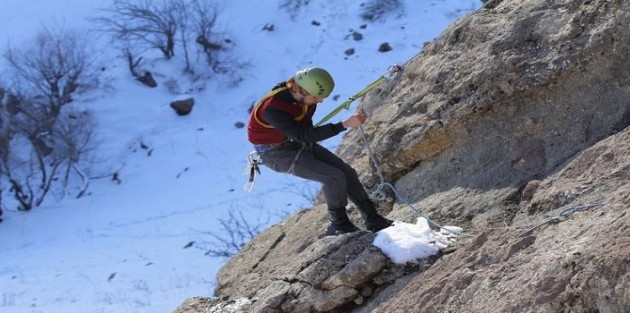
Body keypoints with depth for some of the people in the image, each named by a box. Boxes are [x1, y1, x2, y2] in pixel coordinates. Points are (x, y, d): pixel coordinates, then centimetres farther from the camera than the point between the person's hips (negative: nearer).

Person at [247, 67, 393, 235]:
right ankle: (338, 224, 1)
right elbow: (304, 135, -38)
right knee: (334, 177, -20)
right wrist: (345, 124, -43)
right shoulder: (272, 110, -36)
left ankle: (372, 220, 15)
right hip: (278, 154, -8)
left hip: (299, 144, 8)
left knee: (347, 172, 2)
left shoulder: (304, 97, -13)